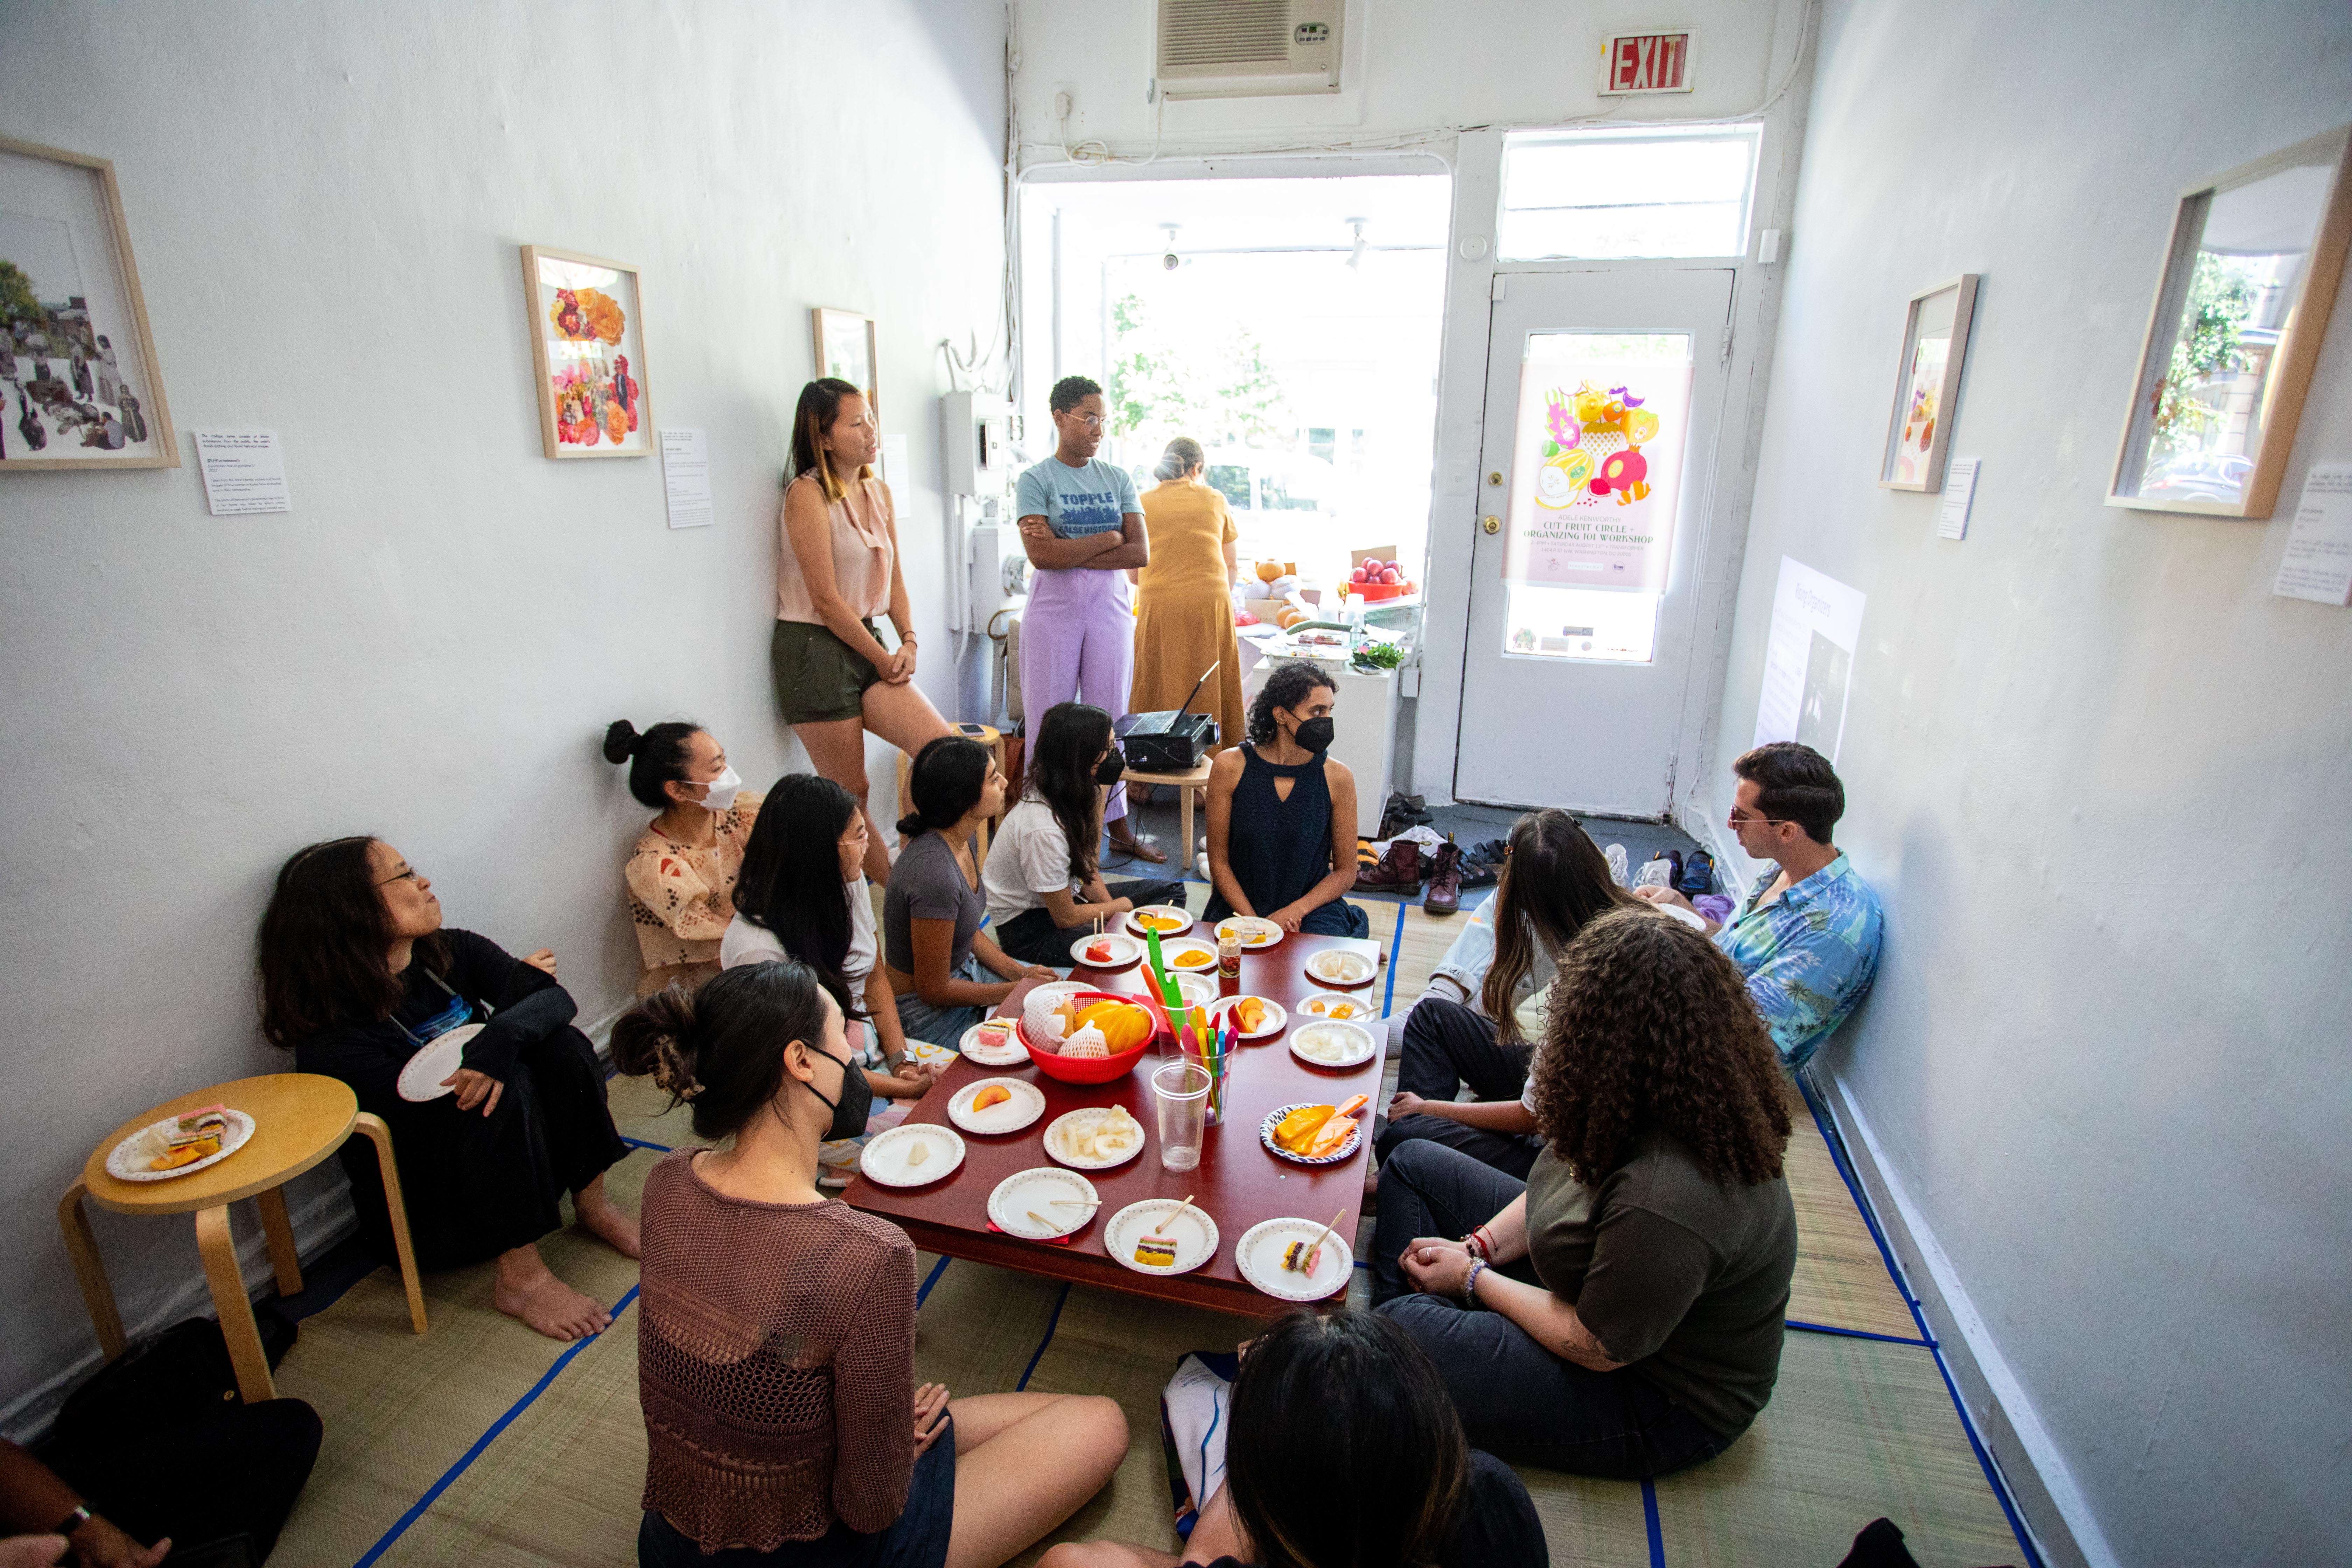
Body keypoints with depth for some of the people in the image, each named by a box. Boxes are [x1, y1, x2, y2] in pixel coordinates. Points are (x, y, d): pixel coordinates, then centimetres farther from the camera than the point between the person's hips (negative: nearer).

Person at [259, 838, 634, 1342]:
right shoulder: (333, 1039, -20)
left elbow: (557, 999, -16)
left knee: (561, 1045, -18)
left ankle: (593, 1205, -6)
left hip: (509, 1167, 6)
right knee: (506, 1086, -30)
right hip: (424, 1218, -5)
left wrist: (501, 1037, -38)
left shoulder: (453, 953, -4)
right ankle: (520, 1278, -22)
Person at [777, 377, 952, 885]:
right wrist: (884, 661, -9)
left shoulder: (879, 492, 10)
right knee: (851, 792, 1)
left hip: (866, 643, 7)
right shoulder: (808, 494, -12)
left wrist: (908, 642, 0)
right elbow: (826, 600, -15)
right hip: (815, 651, -7)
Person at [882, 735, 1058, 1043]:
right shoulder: (934, 873, -33)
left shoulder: (959, 840, -5)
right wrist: (1019, 990, -15)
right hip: (929, 1013, -9)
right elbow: (934, 991, -24)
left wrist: (1020, 972, -3)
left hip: (963, 969, 9)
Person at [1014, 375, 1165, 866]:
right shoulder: (1035, 480, -1)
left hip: (1110, 609, 3)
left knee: (1109, 720, 8)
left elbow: (1141, 554, -2)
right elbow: (1041, 556, -15)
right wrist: (1109, 538, -9)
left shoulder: (1118, 478, 9)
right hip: (1053, 611, -3)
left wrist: (1070, 552, -9)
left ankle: (1118, 828, 18)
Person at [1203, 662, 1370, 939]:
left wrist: (1295, 911, -13)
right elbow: (1218, 861, -1)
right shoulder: (1230, 767, -8)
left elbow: (1345, 872, 2)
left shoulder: (1337, 776, -7)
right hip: (1240, 905, 0)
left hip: (1313, 909, 1)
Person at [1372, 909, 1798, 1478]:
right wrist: (1478, 1245, -6)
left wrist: (1473, 1277, -12)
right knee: (1413, 1162, 7)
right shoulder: (1673, 1105, -13)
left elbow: (1595, 1347, -27)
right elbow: (1577, 1180, 4)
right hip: (1590, 1280, 9)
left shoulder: (1667, 1203, -42)